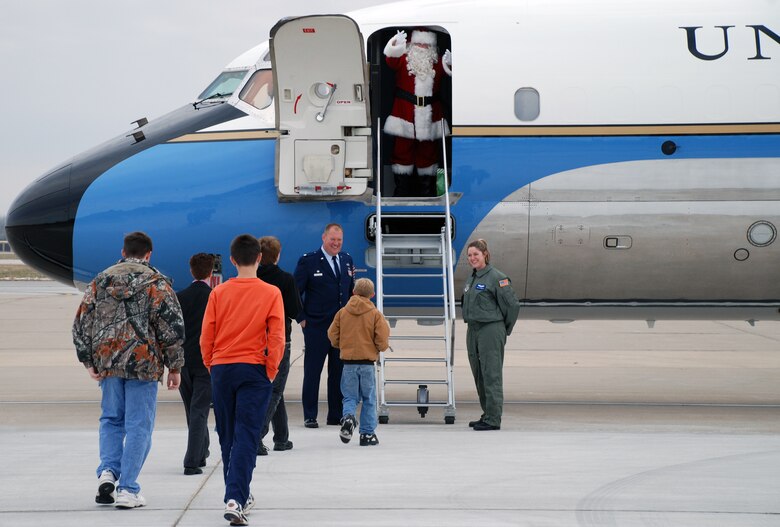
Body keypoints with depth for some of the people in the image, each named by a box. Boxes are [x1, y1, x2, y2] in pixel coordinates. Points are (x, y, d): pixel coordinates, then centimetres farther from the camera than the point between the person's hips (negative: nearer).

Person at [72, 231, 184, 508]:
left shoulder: (101, 280, 9)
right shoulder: (155, 282, -3)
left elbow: (82, 323, 10)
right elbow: (172, 326, -7)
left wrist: (88, 361, 15)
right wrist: (175, 366, 0)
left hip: (107, 362, 4)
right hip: (144, 364, -4)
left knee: (111, 419, 19)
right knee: (138, 425, 2)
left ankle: (108, 470, -1)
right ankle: (127, 489, 0)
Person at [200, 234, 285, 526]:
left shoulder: (219, 293, 1)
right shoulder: (271, 293, -4)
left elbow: (206, 337, 1)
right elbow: (277, 338, -7)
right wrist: (270, 372, 3)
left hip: (222, 369, 2)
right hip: (254, 370, -2)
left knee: (228, 437, 14)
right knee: (246, 437, -5)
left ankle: (239, 495, 26)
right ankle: (236, 499, -18)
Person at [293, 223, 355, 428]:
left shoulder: (347, 260, 10)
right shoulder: (308, 261, -7)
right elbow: (295, 292, -4)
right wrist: (302, 318, -7)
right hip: (316, 327, -5)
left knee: (339, 372, 9)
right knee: (312, 372, 1)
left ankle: (336, 415, 17)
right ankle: (310, 416, 7)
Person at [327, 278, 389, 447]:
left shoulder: (342, 312, 1)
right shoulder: (375, 314, -5)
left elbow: (332, 336, 3)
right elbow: (382, 341, -9)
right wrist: (382, 346, 14)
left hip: (348, 363, 1)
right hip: (368, 363, -1)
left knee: (350, 396, 10)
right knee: (369, 399, 10)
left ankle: (348, 417, -20)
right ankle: (367, 433, 10)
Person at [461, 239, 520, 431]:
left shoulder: (496, 278, -11)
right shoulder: (472, 278, 14)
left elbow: (512, 305, -9)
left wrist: (505, 329, 0)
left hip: (491, 330, -9)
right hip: (473, 330, 9)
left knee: (491, 375, -8)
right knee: (479, 376, 12)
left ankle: (493, 419, -7)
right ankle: (487, 415, 21)